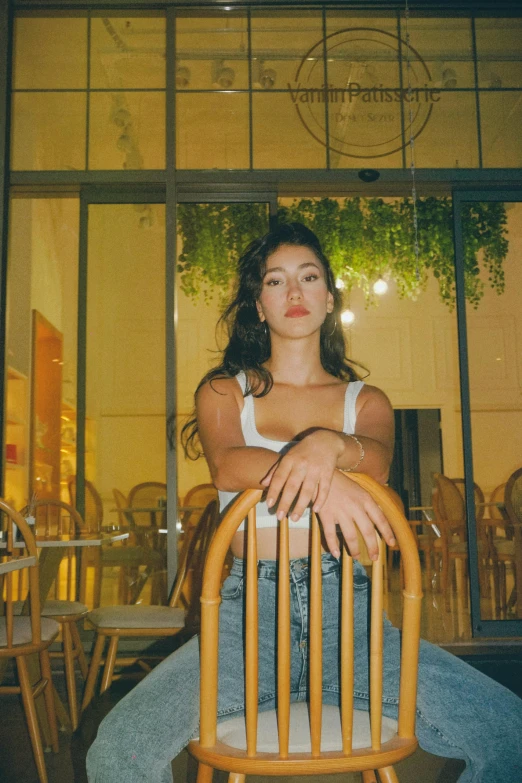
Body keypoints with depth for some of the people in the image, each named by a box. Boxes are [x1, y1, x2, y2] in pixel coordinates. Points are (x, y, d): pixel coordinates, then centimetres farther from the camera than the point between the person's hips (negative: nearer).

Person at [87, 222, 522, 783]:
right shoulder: (224, 391, 12)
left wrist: (328, 443, -32)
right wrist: (322, 478, -30)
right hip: (248, 611, -1)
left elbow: (376, 461, -8)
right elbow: (226, 463, -11)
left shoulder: (365, 400, 15)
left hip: (346, 610, 2)